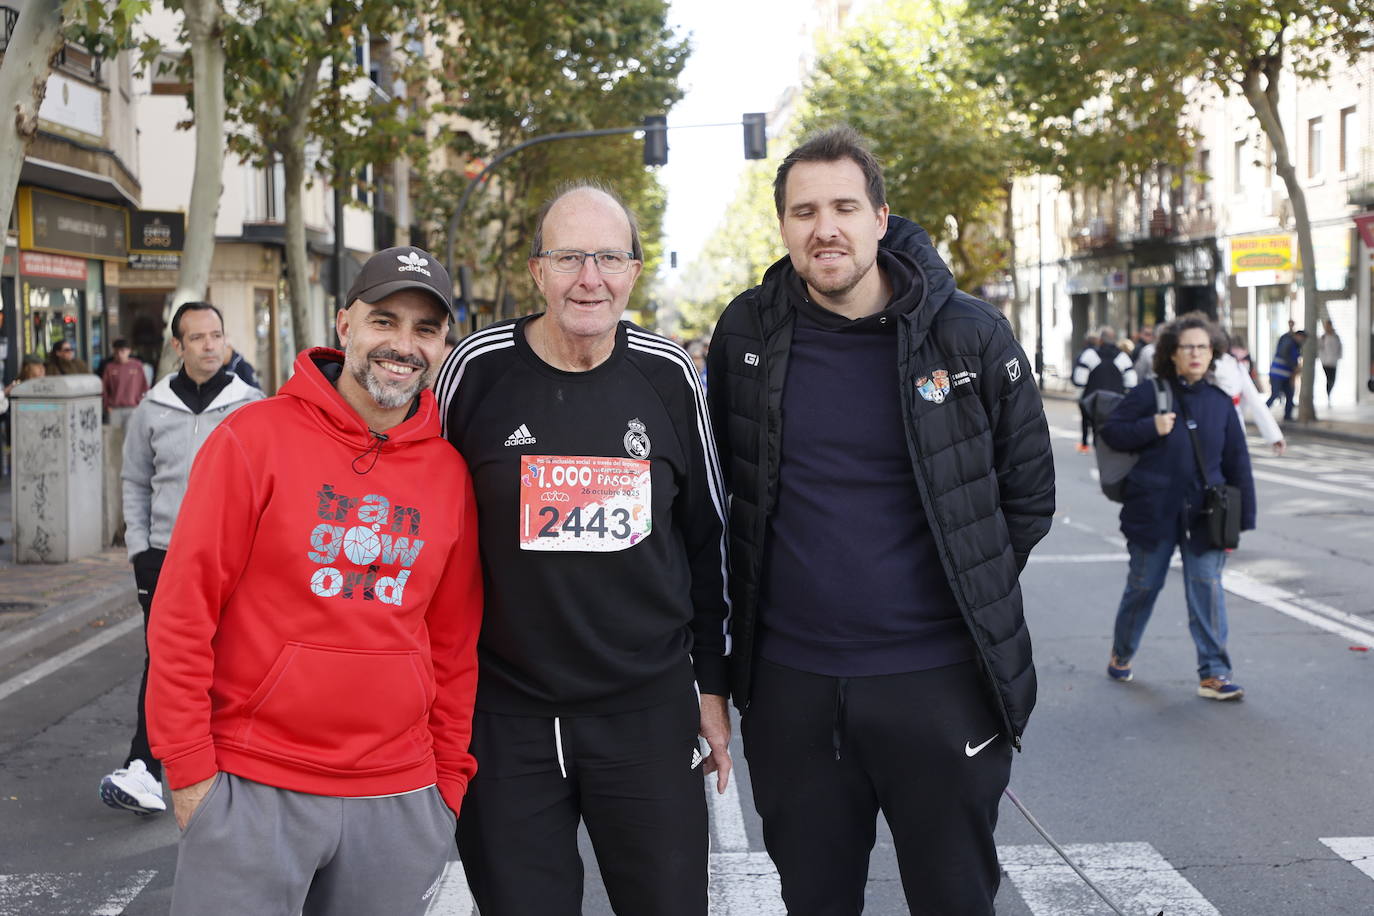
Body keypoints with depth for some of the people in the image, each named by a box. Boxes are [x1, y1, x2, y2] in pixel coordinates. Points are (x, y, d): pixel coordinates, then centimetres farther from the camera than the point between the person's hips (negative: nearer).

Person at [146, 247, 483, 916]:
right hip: (253, 788, -3)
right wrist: (189, 771, -7)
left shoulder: (449, 472, 5)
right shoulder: (255, 438, -6)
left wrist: (449, 775, 10)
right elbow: (182, 614, -6)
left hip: (399, 798, 4)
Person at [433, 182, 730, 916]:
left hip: (650, 713, 1)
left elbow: (707, 538, 9)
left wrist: (713, 684, 10)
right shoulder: (479, 369, -6)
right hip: (507, 716, -1)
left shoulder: (667, 375, 0)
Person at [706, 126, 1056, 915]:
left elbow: (1029, 492, 5)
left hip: (939, 681, -2)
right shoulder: (747, 333, 1)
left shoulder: (969, 334, -6)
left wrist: (974, 601, 4)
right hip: (790, 682, 2)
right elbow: (721, 485, 15)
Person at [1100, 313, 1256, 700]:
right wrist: (1150, 427, -17)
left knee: (1207, 588, -4)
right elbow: (1110, 431, 0)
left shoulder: (1220, 402, 6)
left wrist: (1242, 517, 6)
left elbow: (1237, 462, 9)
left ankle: (1213, 673, -1)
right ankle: (1121, 656, 31)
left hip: (1204, 515, 2)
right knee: (1143, 586, 10)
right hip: (1153, 509, -2)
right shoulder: (1150, 393, -4)